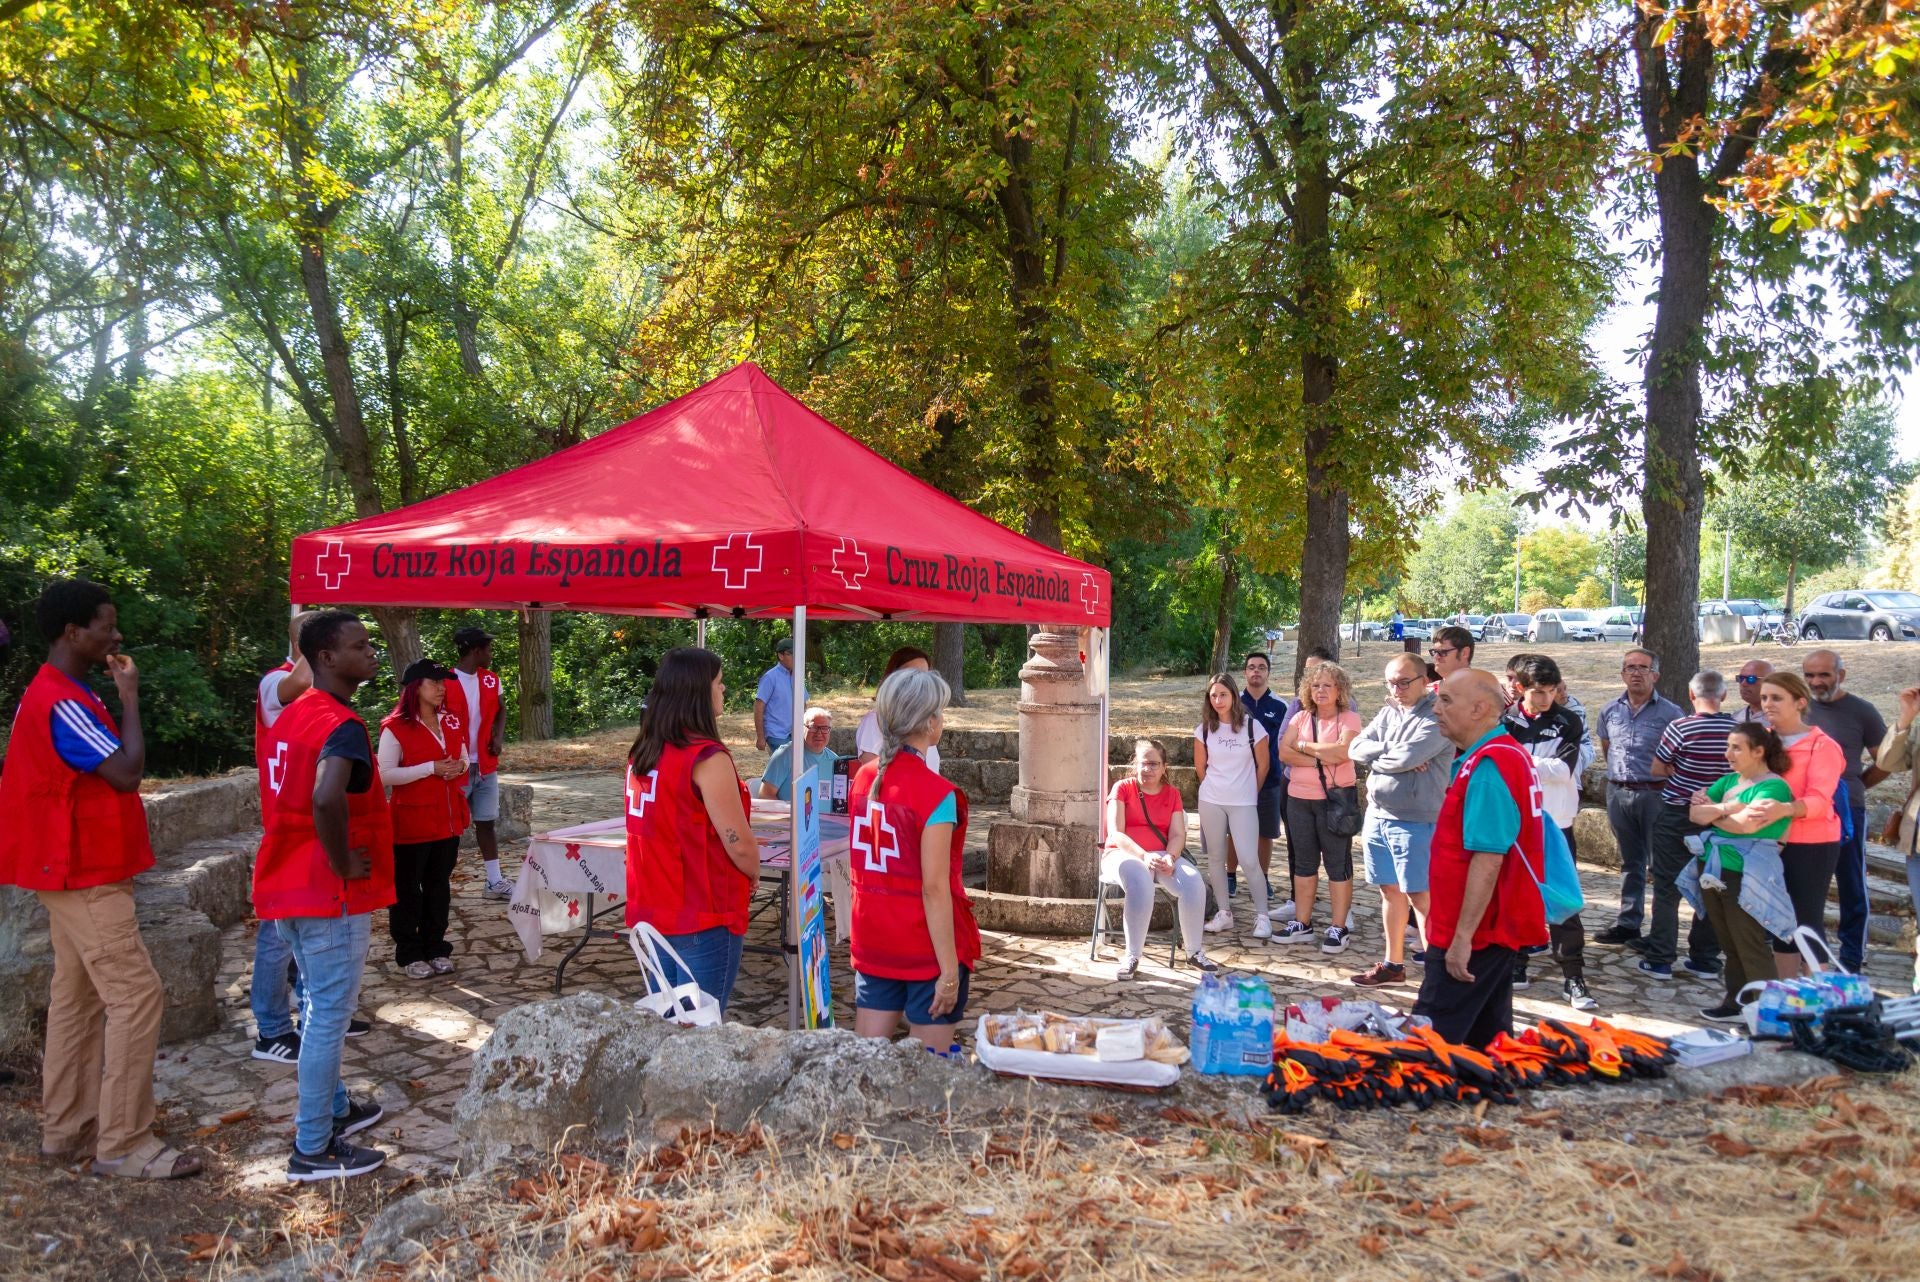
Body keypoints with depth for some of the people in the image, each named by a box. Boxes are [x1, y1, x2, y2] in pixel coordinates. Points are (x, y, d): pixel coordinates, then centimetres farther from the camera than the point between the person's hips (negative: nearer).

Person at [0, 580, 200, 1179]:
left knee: (78, 997, 14)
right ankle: (124, 1144, -3)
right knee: (136, 994, -9)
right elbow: (128, 772, -23)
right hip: (85, 877, -11)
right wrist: (130, 695, -15)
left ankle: (67, 1129, 23)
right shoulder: (61, 702, -21)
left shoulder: (65, 696, 12)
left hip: (82, 873, 11)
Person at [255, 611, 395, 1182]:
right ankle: (313, 1150, 9)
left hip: (290, 884, 10)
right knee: (329, 1014, 0)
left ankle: (332, 1107, 37)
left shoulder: (294, 714, 9)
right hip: (332, 895, -9)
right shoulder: (343, 725, -21)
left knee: (320, 1006, 22)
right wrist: (343, 864, -24)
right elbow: (327, 799, -39)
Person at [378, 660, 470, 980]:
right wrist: (432, 768, -21)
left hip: (447, 819, 6)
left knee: (439, 886, 12)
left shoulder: (449, 723, 10)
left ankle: (436, 948, 22)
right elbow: (385, 774, -17)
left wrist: (459, 767, -3)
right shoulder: (395, 727, -11)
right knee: (407, 889, 4)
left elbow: (463, 758, 21)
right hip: (411, 821, -6)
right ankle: (409, 954, 12)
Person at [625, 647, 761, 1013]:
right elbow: (739, 844, -18)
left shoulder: (642, 752, 4)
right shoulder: (708, 758, -19)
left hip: (652, 910, 8)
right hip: (703, 916, -7)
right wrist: (754, 875, 3)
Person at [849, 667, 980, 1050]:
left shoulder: (863, 778, 2)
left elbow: (859, 868, 10)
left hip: (872, 944, 6)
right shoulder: (937, 794, -18)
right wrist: (950, 970, -15)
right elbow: (935, 889, -20)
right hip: (927, 949, -6)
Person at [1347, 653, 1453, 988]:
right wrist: (1392, 752, -12)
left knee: (1420, 896, -4)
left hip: (1415, 821, -8)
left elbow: (1406, 757, -23)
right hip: (1377, 815, 8)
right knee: (1390, 891, 16)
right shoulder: (1387, 713, 13)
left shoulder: (1436, 718, -11)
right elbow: (1355, 748, 3)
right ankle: (1393, 964, 27)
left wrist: (1374, 756, -5)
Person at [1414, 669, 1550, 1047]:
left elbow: (1488, 859, -26)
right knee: (1488, 1040, 16)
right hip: (1496, 928, 10)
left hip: (1475, 933, -10)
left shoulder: (1489, 766, -21)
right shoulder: (1504, 754, 13)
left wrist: (1462, 937, -25)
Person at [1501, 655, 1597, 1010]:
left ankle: (1573, 978, 4)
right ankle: (1516, 967, 22)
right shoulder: (1504, 722, 0)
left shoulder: (1569, 722, -1)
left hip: (1556, 825, -1)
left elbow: (1562, 770, -12)